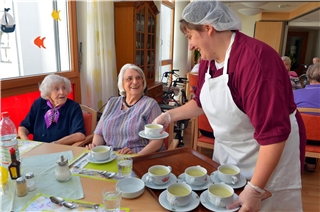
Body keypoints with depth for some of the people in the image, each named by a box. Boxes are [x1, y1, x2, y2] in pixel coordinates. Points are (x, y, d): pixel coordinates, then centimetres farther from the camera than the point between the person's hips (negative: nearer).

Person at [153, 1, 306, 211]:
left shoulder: (255, 60, -30)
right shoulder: (210, 60, -2)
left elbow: (274, 132, -31)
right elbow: (201, 102, 14)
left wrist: (255, 189, -29)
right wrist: (170, 115, 3)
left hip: (272, 153, -7)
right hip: (227, 151, 8)